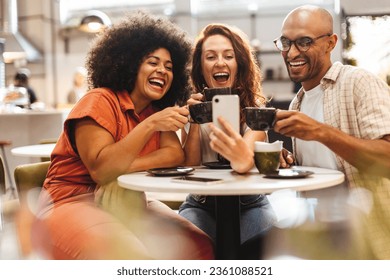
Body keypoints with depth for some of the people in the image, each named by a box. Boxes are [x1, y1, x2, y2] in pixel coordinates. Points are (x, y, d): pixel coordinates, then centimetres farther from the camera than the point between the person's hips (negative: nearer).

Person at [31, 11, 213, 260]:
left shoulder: (157, 110, 8)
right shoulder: (100, 101, -11)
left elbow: (176, 155, -8)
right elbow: (100, 169, -22)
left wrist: (124, 167, -22)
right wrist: (150, 124, -28)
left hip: (126, 206, 6)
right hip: (72, 204, -6)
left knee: (200, 247, -13)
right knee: (130, 258, -32)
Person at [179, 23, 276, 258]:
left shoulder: (255, 108, -10)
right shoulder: (193, 107, -1)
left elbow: (246, 163, -30)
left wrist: (243, 157, -56)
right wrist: (195, 121, -19)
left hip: (249, 205, -1)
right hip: (202, 205, 1)